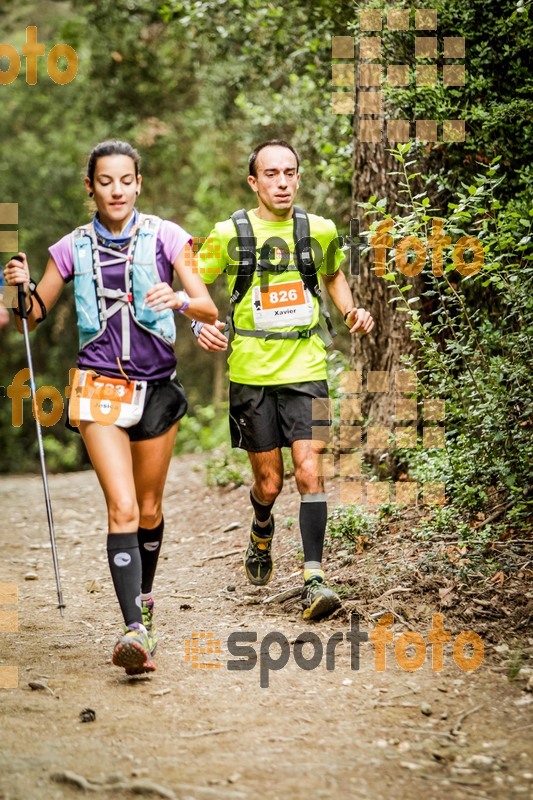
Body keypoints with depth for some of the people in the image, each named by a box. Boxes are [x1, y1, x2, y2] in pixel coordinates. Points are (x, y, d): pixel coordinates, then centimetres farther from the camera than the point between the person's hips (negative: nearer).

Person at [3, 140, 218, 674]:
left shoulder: (164, 237, -1)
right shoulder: (72, 249, 3)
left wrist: (180, 300, -28)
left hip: (157, 386, 1)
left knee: (149, 509, 13)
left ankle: (143, 598, 39)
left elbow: (209, 310, -6)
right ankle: (136, 630, -23)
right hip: (100, 387, -1)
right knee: (122, 508, -16)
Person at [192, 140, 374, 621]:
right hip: (251, 374, 0)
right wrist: (201, 325, -12)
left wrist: (351, 312, 6)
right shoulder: (228, 234, -2)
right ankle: (261, 537, 41)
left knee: (310, 473, -13)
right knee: (268, 482, 7)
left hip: (306, 370, 0)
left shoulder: (321, 230, 3)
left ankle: (314, 578, -10)